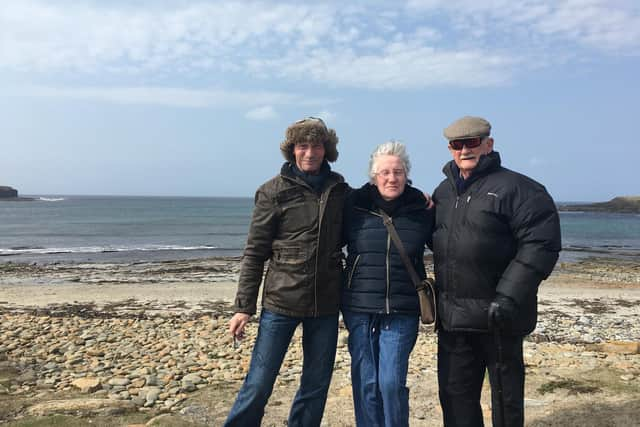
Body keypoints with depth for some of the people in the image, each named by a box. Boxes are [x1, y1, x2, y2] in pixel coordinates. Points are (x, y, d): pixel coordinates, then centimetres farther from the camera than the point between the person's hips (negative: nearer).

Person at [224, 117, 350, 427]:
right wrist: (244, 307, -6)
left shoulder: (340, 190, 6)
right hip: (281, 301, -3)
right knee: (259, 384, 1)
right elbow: (254, 253, -3)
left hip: (326, 306, 4)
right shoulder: (274, 192, -4)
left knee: (316, 386, 13)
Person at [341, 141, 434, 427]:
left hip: (402, 312, 0)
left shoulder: (422, 209, 0)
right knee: (365, 384, 7)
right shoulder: (354, 205, -2)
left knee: (392, 382, -4)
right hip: (359, 309, 1)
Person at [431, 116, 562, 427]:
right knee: (455, 393, 15)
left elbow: (541, 244, -16)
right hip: (452, 317, 6)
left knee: (505, 393, 11)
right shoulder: (443, 192, 11)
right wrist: (437, 295, 10)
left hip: (497, 316, -6)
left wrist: (509, 297, -21)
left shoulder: (514, 188, -10)